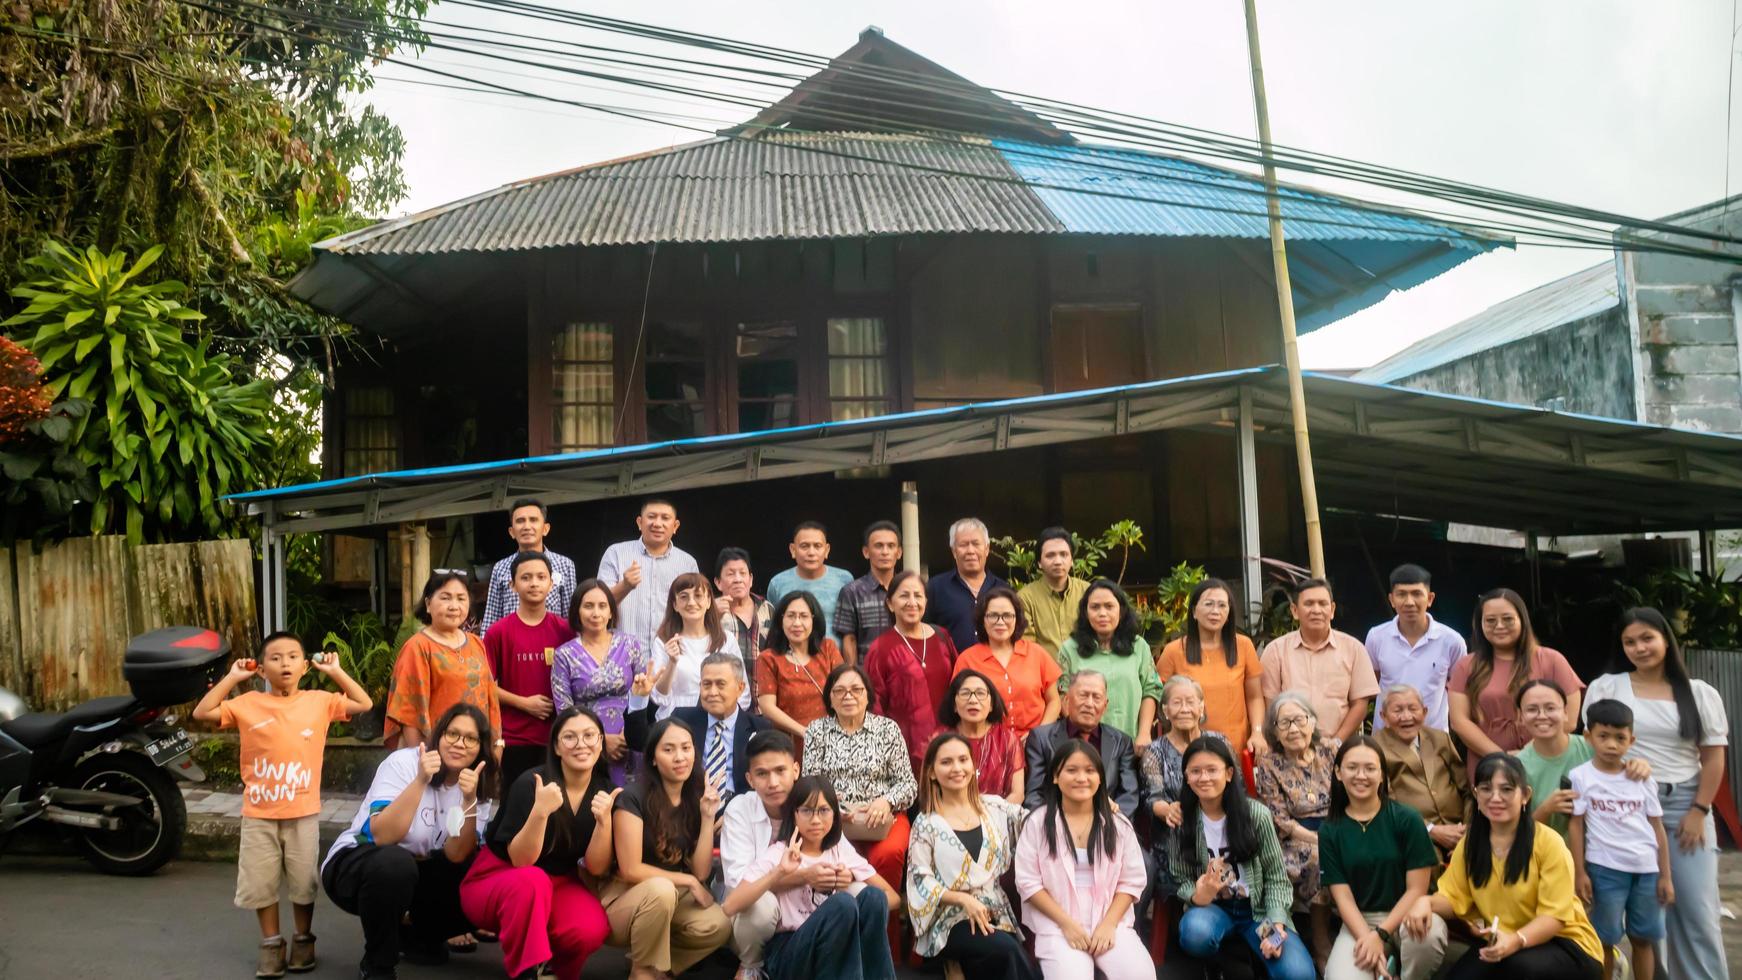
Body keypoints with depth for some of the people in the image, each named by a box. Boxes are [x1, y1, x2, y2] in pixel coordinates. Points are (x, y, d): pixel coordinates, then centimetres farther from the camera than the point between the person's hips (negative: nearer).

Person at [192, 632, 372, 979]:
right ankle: (271, 945, 23)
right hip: (258, 815, 0)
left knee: (304, 883, 9)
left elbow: (364, 704, 3)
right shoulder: (249, 704, -1)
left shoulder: (319, 701, 0)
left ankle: (303, 941, 26)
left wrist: (336, 672, 1)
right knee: (261, 884, 8)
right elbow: (201, 713, -2)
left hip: (303, 813, 0)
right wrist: (232, 678, -4)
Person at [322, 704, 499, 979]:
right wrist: (420, 781, -39)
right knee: (395, 863, -37)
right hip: (356, 862, -5)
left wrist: (469, 800, -30)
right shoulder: (403, 763, -19)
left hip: (416, 873, 5)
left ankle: (419, 938, 12)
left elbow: (456, 856, -17)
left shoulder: (478, 784, -6)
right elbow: (381, 836, -32)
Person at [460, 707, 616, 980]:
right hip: (495, 880, -3)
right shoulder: (530, 783, -20)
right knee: (532, 881, -38)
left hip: (557, 885, 4)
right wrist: (540, 811, -37)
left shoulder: (604, 791, -7)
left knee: (592, 928, -28)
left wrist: (604, 820, -26)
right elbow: (521, 861, -21)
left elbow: (596, 869, -9)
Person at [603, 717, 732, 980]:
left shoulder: (694, 800, 2)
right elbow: (631, 870, -18)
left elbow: (701, 872, -2)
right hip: (624, 901, -5)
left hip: (673, 900, 5)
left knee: (718, 926, -24)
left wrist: (708, 817, -11)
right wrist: (687, 881, -10)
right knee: (660, 890, -38)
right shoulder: (633, 798, -15)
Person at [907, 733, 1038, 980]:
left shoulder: (994, 807, 10)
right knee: (1006, 950, -27)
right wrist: (963, 899, -16)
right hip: (950, 920, -3)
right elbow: (920, 880, -4)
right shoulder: (926, 824, 0)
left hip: (996, 914, 3)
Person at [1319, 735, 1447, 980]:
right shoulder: (1329, 831, 0)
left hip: (1406, 913, -1)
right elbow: (1343, 897, -4)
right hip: (1359, 922, 1)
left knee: (1428, 934, -36)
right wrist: (1368, 938, -21)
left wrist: (1381, 934, -16)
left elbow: (1417, 889, -6)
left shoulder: (1407, 819, -6)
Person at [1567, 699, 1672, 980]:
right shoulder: (1581, 776, -4)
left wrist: (1665, 875, 6)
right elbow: (1576, 826, -4)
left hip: (1646, 869, 3)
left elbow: (1657, 828, 8)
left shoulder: (1643, 779, 6)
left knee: (1642, 938, 10)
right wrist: (1579, 872, -7)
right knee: (1605, 939, 4)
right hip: (1605, 869, -3)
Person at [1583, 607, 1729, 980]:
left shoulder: (1701, 693, 7)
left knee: (1698, 909, 0)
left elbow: (1713, 757, 5)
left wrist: (1699, 811, -2)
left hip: (1686, 806, 1)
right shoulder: (1606, 687, 4)